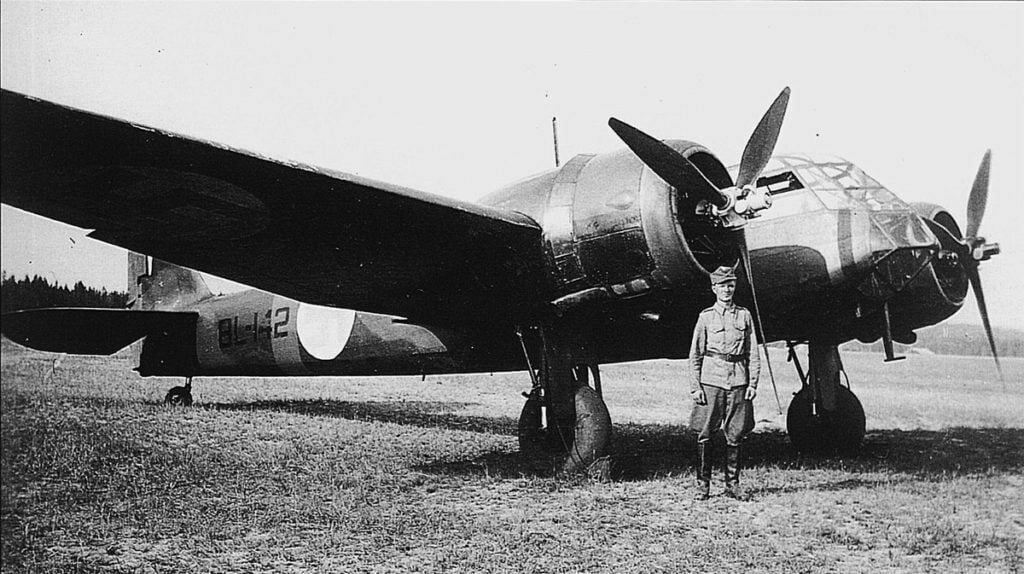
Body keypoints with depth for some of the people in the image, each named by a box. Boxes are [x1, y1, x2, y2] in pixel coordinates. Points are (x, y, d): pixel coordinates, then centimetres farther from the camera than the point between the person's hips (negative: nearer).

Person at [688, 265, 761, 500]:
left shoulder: (744, 316, 9)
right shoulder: (706, 316, 4)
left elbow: (753, 354, 10)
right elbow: (695, 354, 3)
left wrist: (753, 383, 3)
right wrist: (695, 386, -3)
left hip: (738, 381, 2)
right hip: (711, 380, -2)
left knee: (735, 436, 5)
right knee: (705, 434, -1)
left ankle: (732, 483, 16)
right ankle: (703, 484, 8)